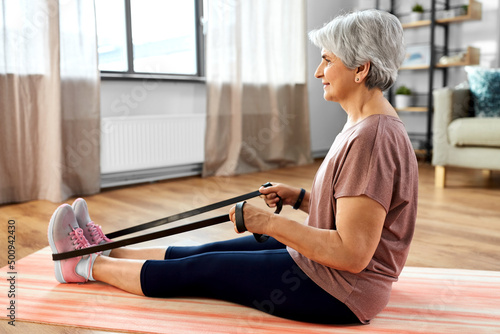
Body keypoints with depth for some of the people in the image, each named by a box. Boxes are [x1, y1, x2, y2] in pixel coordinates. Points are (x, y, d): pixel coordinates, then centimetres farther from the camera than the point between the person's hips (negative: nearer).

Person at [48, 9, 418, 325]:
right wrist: (299, 197, 6)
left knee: (196, 272, 0)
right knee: (208, 252, 12)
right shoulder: (365, 126, 6)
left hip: (336, 292, -8)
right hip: (324, 266, 9)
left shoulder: (371, 139, -27)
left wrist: (269, 222, -24)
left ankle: (89, 266, 20)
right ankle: (108, 251, 29)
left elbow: (351, 254, -29)